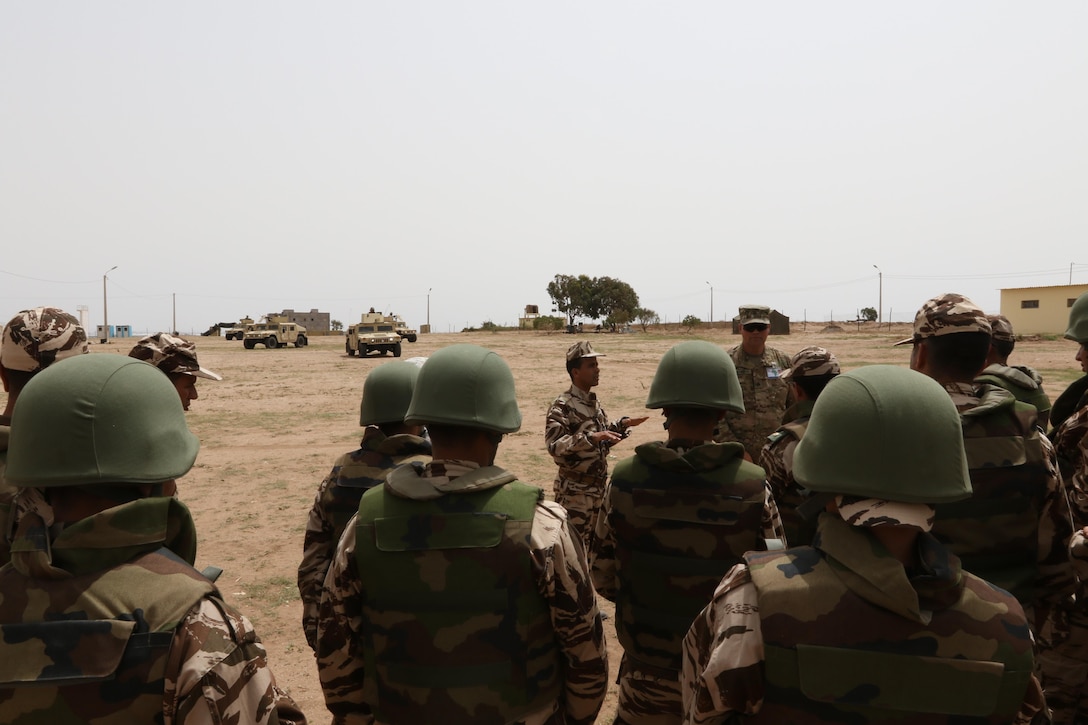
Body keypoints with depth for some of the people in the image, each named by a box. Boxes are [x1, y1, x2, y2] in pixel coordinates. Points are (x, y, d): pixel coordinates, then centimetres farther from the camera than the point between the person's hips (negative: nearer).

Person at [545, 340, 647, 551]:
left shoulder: (595, 403, 10)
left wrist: (622, 425, 5)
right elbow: (554, 446, -27)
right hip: (574, 491, -8)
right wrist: (590, 438, -35)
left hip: (598, 487, 8)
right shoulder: (562, 406, -16)